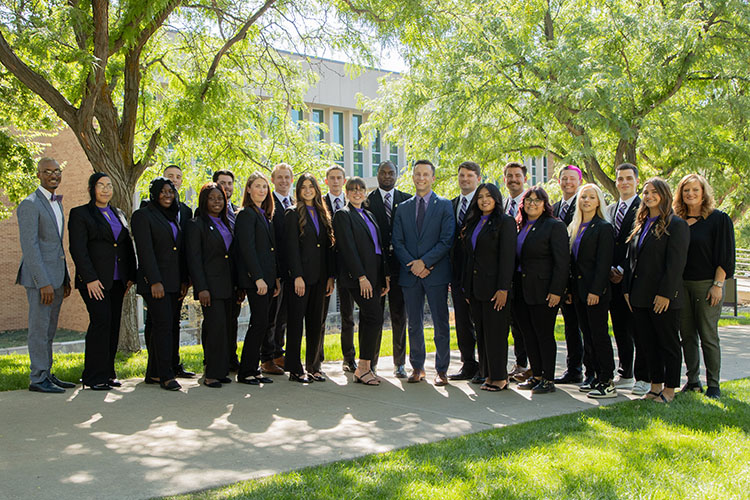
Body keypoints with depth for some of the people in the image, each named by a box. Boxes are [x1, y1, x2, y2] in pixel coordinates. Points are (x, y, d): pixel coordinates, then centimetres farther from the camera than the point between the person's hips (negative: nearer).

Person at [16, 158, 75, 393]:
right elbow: (29, 246, -17)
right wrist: (43, 283, -21)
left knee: (49, 330, 13)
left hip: (56, 276, 8)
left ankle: (46, 374, 21)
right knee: (39, 328, -3)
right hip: (40, 277, -8)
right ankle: (38, 378, 5)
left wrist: (66, 278, 17)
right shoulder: (30, 204, -11)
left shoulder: (57, 203, 16)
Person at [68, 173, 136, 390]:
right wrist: (90, 278, -17)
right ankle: (94, 377, -4)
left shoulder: (118, 214, 18)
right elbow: (77, 250, -9)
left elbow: (128, 247, 18)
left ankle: (107, 373, 14)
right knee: (101, 322, -12)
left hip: (117, 280, 6)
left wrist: (131, 276, 10)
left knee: (113, 325, 6)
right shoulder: (80, 214, -1)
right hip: (95, 280, -6)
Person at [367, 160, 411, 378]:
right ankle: (371, 362, 12)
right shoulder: (367, 200, 3)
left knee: (399, 315, 8)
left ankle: (399, 363, 16)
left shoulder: (407, 200, 9)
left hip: (399, 264, 2)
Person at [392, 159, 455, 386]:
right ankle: (417, 367, 19)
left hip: (436, 273, -3)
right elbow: (397, 242, 6)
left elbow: (447, 240, -6)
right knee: (414, 324, 9)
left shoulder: (444, 205, 2)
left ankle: (442, 369, 9)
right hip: (410, 273, 3)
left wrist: (424, 262, -13)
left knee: (441, 324, 0)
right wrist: (412, 265, -8)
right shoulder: (403, 208, 12)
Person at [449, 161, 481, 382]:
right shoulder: (452, 204, 15)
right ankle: (468, 366, 19)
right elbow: (449, 238, 15)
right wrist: (449, 272, 10)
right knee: (462, 321, 10)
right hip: (458, 272, 6)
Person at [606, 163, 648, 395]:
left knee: (638, 330, -3)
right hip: (615, 279, 6)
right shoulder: (610, 210, 16)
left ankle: (643, 378, 6)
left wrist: (622, 270, -13)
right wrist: (610, 270, 1)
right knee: (620, 329, 11)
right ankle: (625, 375, 20)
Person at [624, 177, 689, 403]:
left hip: (663, 298, -7)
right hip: (639, 297, 7)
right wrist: (628, 290, 9)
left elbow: (676, 263, -14)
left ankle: (670, 388, 13)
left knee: (668, 343, 5)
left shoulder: (676, 225, -8)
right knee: (650, 342, 12)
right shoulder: (640, 224, 14)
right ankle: (655, 385, 21)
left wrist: (665, 293, -19)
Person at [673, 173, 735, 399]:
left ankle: (713, 385, 9)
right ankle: (693, 380, 17)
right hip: (681, 285, 4)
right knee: (687, 335, 7)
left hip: (706, 285, -4)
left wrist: (717, 285, -11)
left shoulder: (718, 219, -3)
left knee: (708, 336, -1)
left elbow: (725, 255, -6)